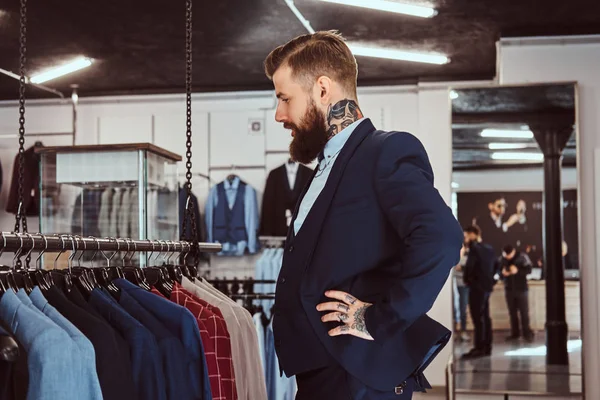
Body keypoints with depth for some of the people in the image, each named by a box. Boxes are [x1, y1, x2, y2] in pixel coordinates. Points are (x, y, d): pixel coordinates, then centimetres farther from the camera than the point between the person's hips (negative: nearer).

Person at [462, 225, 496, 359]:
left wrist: (466, 279, -2)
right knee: (485, 317, 12)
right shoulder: (489, 248, 14)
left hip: (477, 287, -9)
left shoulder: (475, 248, -13)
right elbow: (495, 266, 18)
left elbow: (469, 266, -19)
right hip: (487, 286, 9)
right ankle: (487, 347, 16)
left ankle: (479, 348, -8)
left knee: (478, 318, -7)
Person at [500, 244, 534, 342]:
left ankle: (527, 333, 6)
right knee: (512, 313, 7)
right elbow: (499, 274, 7)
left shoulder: (522, 257, -8)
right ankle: (515, 333, 13)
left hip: (522, 289, -3)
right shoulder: (502, 260, 1)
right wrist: (503, 273, -17)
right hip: (509, 289, 3)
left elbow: (529, 270, -9)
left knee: (524, 312, 0)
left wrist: (518, 270, -25)